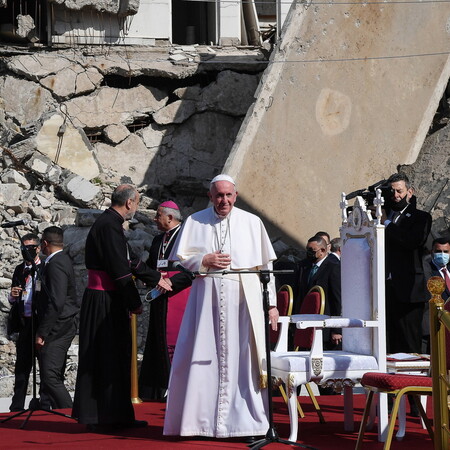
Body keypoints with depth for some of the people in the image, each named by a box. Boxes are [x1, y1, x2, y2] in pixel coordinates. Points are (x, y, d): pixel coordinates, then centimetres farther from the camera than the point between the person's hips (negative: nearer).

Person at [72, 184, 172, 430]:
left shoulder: (107, 223, 16)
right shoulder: (109, 226, -16)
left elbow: (128, 262, 23)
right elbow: (119, 269, -18)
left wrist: (156, 278, 27)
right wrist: (134, 302, -12)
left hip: (106, 301, 10)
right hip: (105, 301, -10)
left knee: (114, 358, 12)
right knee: (107, 357, -5)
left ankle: (116, 416, 17)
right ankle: (101, 417, -1)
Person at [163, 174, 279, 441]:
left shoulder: (252, 223, 9)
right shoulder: (195, 222, 11)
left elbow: (266, 265, 9)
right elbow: (181, 257, 10)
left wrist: (271, 304, 3)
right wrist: (205, 261, -8)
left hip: (244, 298, -1)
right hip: (207, 297, 1)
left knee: (243, 357, -4)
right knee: (202, 358, -2)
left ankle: (247, 422, 0)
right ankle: (199, 420, 5)